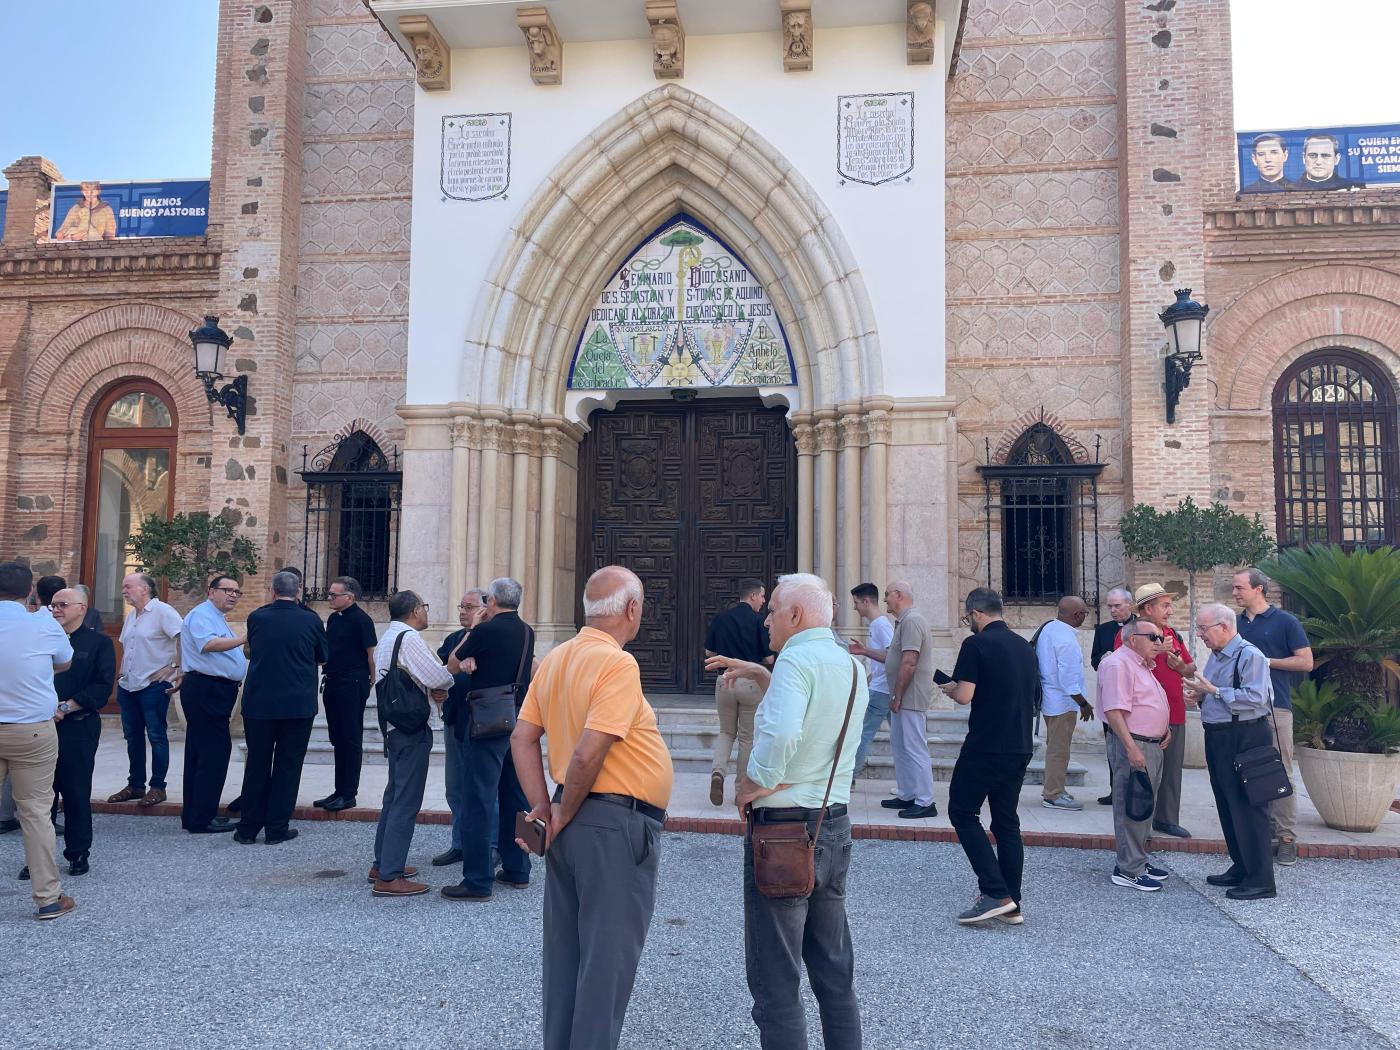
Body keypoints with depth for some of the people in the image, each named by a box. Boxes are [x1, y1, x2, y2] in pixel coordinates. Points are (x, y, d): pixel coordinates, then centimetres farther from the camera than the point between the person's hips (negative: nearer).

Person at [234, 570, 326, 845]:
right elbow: (323, 657, 9)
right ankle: (276, 829, 10)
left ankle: (248, 828, 19)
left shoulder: (256, 618, -2)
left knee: (256, 765, 13)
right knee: (287, 765, 7)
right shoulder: (311, 620, -6)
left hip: (258, 702, 2)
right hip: (299, 705, -2)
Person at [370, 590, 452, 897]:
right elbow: (437, 677, -23)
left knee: (395, 793, 20)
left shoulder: (387, 638, 15)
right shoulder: (409, 638, -17)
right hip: (411, 726, -11)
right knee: (407, 801, -6)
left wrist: (434, 687, 2)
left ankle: (382, 863, 30)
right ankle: (389, 877, -2)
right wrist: (448, 681, -2)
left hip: (393, 722, 11)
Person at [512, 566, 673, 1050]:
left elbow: (522, 739, 7)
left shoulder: (555, 659, 6)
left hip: (574, 822, 8)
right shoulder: (618, 664, -19)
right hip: (617, 824, -8)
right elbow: (588, 755, -25)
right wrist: (563, 816, -10)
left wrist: (543, 808, 5)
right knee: (608, 959, 4)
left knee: (566, 951, 19)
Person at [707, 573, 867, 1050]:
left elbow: (781, 734, -33)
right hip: (835, 825, 9)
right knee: (835, 970, 19)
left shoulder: (798, 658, -17)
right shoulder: (851, 665, 11)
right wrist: (760, 676, 18)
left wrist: (756, 782, -17)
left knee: (776, 980, 2)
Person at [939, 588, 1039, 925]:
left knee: (963, 812, 4)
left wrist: (949, 689, 5)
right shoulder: (1025, 646, 11)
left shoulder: (976, 644, -11)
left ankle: (995, 893, -4)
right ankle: (1011, 905, 15)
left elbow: (965, 695, -18)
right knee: (1006, 821, 13)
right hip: (1020, 747, 7)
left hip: (985, 747, -7)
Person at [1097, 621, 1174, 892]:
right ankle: (1128, 870, -1)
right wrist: (1132, 748, -27)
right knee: (1131, 807, -6)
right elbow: (1115, 711, -23)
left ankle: (1138, 860, 26)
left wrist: (1165, 727, 18)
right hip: (1132, 744, -11)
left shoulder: (1143, 665, 18)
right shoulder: (1118, 664, -15)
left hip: (1153, 744, 11)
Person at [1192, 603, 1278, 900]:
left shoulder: (1249, 655, -15)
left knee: (1247, 808, -5)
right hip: (1217, 738, 10)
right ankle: (1240, 868, 28)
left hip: (1244, 738, -10)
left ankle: (1260, 881, 3)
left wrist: (1213, 690, -20)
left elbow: (1255, 697, -25)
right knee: (1227, 806, 16)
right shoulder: (1216, 656, 14)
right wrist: (1200, 694, 7)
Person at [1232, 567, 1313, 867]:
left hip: (1275, 706, -5)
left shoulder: (1285, 622, -1)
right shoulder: (1236, 624, 13)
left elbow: (1306, 662, -5)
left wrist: (1266, 661, -10)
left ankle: (1287, 836, 4)